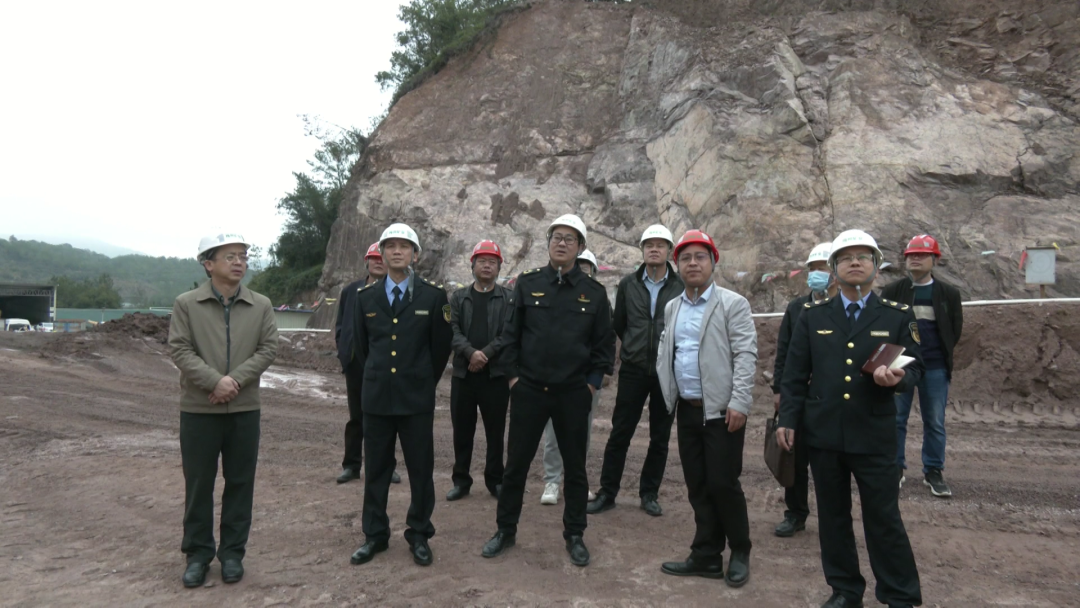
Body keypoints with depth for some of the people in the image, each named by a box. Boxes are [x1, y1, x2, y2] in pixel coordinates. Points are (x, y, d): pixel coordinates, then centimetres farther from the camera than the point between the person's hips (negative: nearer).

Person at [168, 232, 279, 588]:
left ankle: (233, 552, 22)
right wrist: (215, 381, -20)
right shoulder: (186, 304, -1)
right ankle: (197, 553, 23)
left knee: (240, 483, 8)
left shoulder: (261, 306, 4)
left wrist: (236, 379, -16)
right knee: (198, 484, 8)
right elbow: (179, 350, -8)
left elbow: (268, 348, -3)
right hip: (198, 408, -1)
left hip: (245, 408, 2)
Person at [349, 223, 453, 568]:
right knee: (375, 469, 11)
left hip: (417, 397, -2)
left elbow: (441, 347, 4)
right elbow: (362, 345, 15)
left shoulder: (434, 296, -3)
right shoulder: (364, 297, 5)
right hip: (377, 396, 2)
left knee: (421, 470, 6)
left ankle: (419, 535, 22)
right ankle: (375, 535, 25)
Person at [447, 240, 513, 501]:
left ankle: (495, 480, 19)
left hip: (496, 374, -2)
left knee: (495, 431, 6)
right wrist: (471, 352, -18)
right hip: (463, 373, 2)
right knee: (462, 430, 8)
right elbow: (452, 330, -2)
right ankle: (461, 480, 21)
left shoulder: (508, 298, 4)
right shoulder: (458, 297, 10)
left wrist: (485, 355, -16)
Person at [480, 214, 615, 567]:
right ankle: (505, 531, 25)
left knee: (575, 467, 10)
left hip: (574, 393, 0)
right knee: (516, 464, 8)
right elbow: (511, 333, 4)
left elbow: (605, 342, 4)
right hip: (528, 390, 0)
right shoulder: (527, 284, 1)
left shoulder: (594, 292, 1)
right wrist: (513, 375, -1)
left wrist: (593, 382, -2)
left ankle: (574, 535, 25)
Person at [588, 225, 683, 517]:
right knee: (619, 434, 3)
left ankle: (649, 494, 23)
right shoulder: (628, 284, 2)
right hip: (633, 371, 1)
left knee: (660, 438, 9)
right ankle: (607, 493, 14)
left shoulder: (681, 287, -3)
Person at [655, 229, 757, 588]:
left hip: (721, 410, -5)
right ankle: (707, 556, 22)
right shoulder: (672, 308, 12)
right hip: (687, 410, 5)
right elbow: (666, 353, 15)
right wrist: (670, 394, 5)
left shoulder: (733, 304, -5)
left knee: (723, 483, -1)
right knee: (698, 487, 10)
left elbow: (746, 356, -12)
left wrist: (738, 403, -19)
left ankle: (739, 552, 20)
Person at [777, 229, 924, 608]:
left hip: (875, 435, -2)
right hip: (823, 433, 2)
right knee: (832, 516, 12)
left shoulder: (898, 315, 2)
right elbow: (795, 374, 4)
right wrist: (787, 420, -1)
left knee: (884, 518, 4)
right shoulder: (812, 315, 5)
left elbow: (915, 366, 2)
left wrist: (898, 378, -21)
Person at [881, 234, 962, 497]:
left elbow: (955, 329, 7)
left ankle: (933, 472, 18)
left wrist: (941, 354, 4)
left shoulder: (949, 293, 4)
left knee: (935, 422, 7)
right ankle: (895, 468, 16)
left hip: (935, 367, 1)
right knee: (895, 419, 5)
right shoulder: (892, 291, 2)